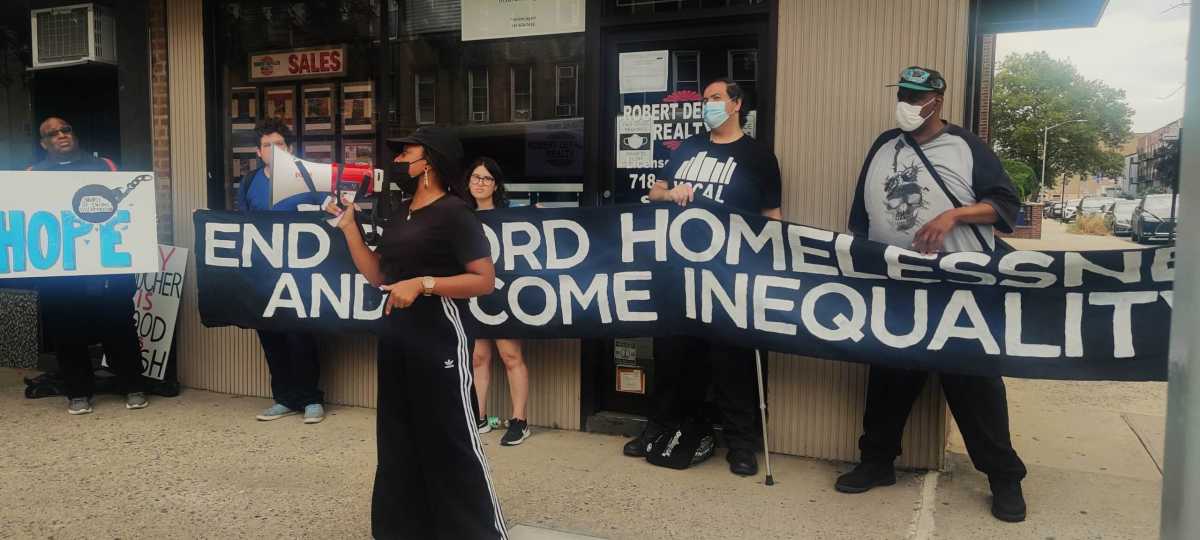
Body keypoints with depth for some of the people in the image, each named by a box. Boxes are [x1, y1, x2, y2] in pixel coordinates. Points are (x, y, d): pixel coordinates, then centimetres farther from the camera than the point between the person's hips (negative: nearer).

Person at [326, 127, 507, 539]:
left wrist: (423, 283, -23)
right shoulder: (399, 214, 14)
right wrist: (348, 226, 8)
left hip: (439, 338, -8)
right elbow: (377, 275, 13)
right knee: (399, 441, 16)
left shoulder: (454, 212, -11)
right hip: (395, 336, 9)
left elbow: (485, 281, -17)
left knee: (451, 442, -4)